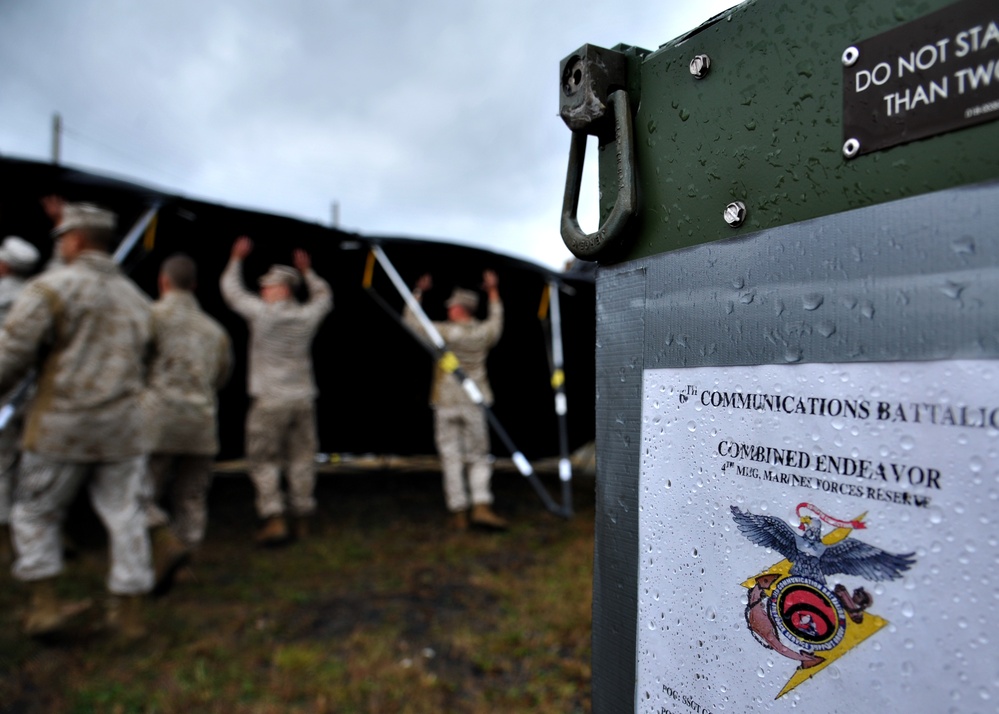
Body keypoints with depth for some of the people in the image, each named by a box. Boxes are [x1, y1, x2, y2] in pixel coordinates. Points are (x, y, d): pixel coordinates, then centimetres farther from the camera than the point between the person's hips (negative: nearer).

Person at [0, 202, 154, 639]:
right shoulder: (136, 299, 12)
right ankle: (129, 613, 16)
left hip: (61, 426, -4)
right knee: (125, 517, 8)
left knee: (36, 513, 15)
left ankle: (45, 606, 16)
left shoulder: (51, 287, -6)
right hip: (123, 427, 4)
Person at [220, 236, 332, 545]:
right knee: (301, 459, 8)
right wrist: (307, 271, 32)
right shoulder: (307, 315, 3)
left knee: (264, 461, 4)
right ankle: (302, 519, 14)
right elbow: (324, 296, 25)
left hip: (269, 400, -4)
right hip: (303, 398, 4)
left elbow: (231, 290, 10)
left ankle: (274, 519, -3)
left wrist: (237, 258, 22)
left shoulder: (262, 312, -6)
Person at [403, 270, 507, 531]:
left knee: (451, 458, 5)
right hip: (475, 403, 2)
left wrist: (418, 292, 15)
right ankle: (481, 506, -3)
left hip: (446, 403, -2)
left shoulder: (445, 332, -8)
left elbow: (410, 320, 4)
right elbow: (496, 320, 26)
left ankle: (459, 513, 9)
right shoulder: (485, 332, 1)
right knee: (479, 458, 10)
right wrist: (493, 291, 35)